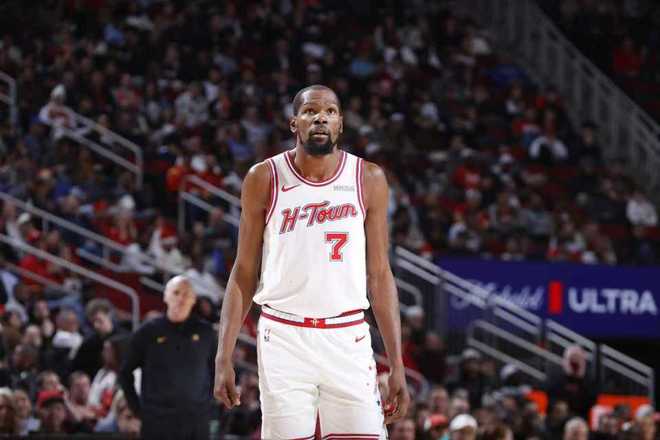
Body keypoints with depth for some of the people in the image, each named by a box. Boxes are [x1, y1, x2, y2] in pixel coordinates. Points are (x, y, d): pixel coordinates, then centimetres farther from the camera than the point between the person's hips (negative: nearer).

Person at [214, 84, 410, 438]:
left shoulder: (368, 180, 4)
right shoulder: (264, 179, 2)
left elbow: (380, 275, 7)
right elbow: (244, 273, 6)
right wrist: (224, 357, -2)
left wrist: (397, 364, 2)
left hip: (348, 340, 1)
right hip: (284, 339, -1)